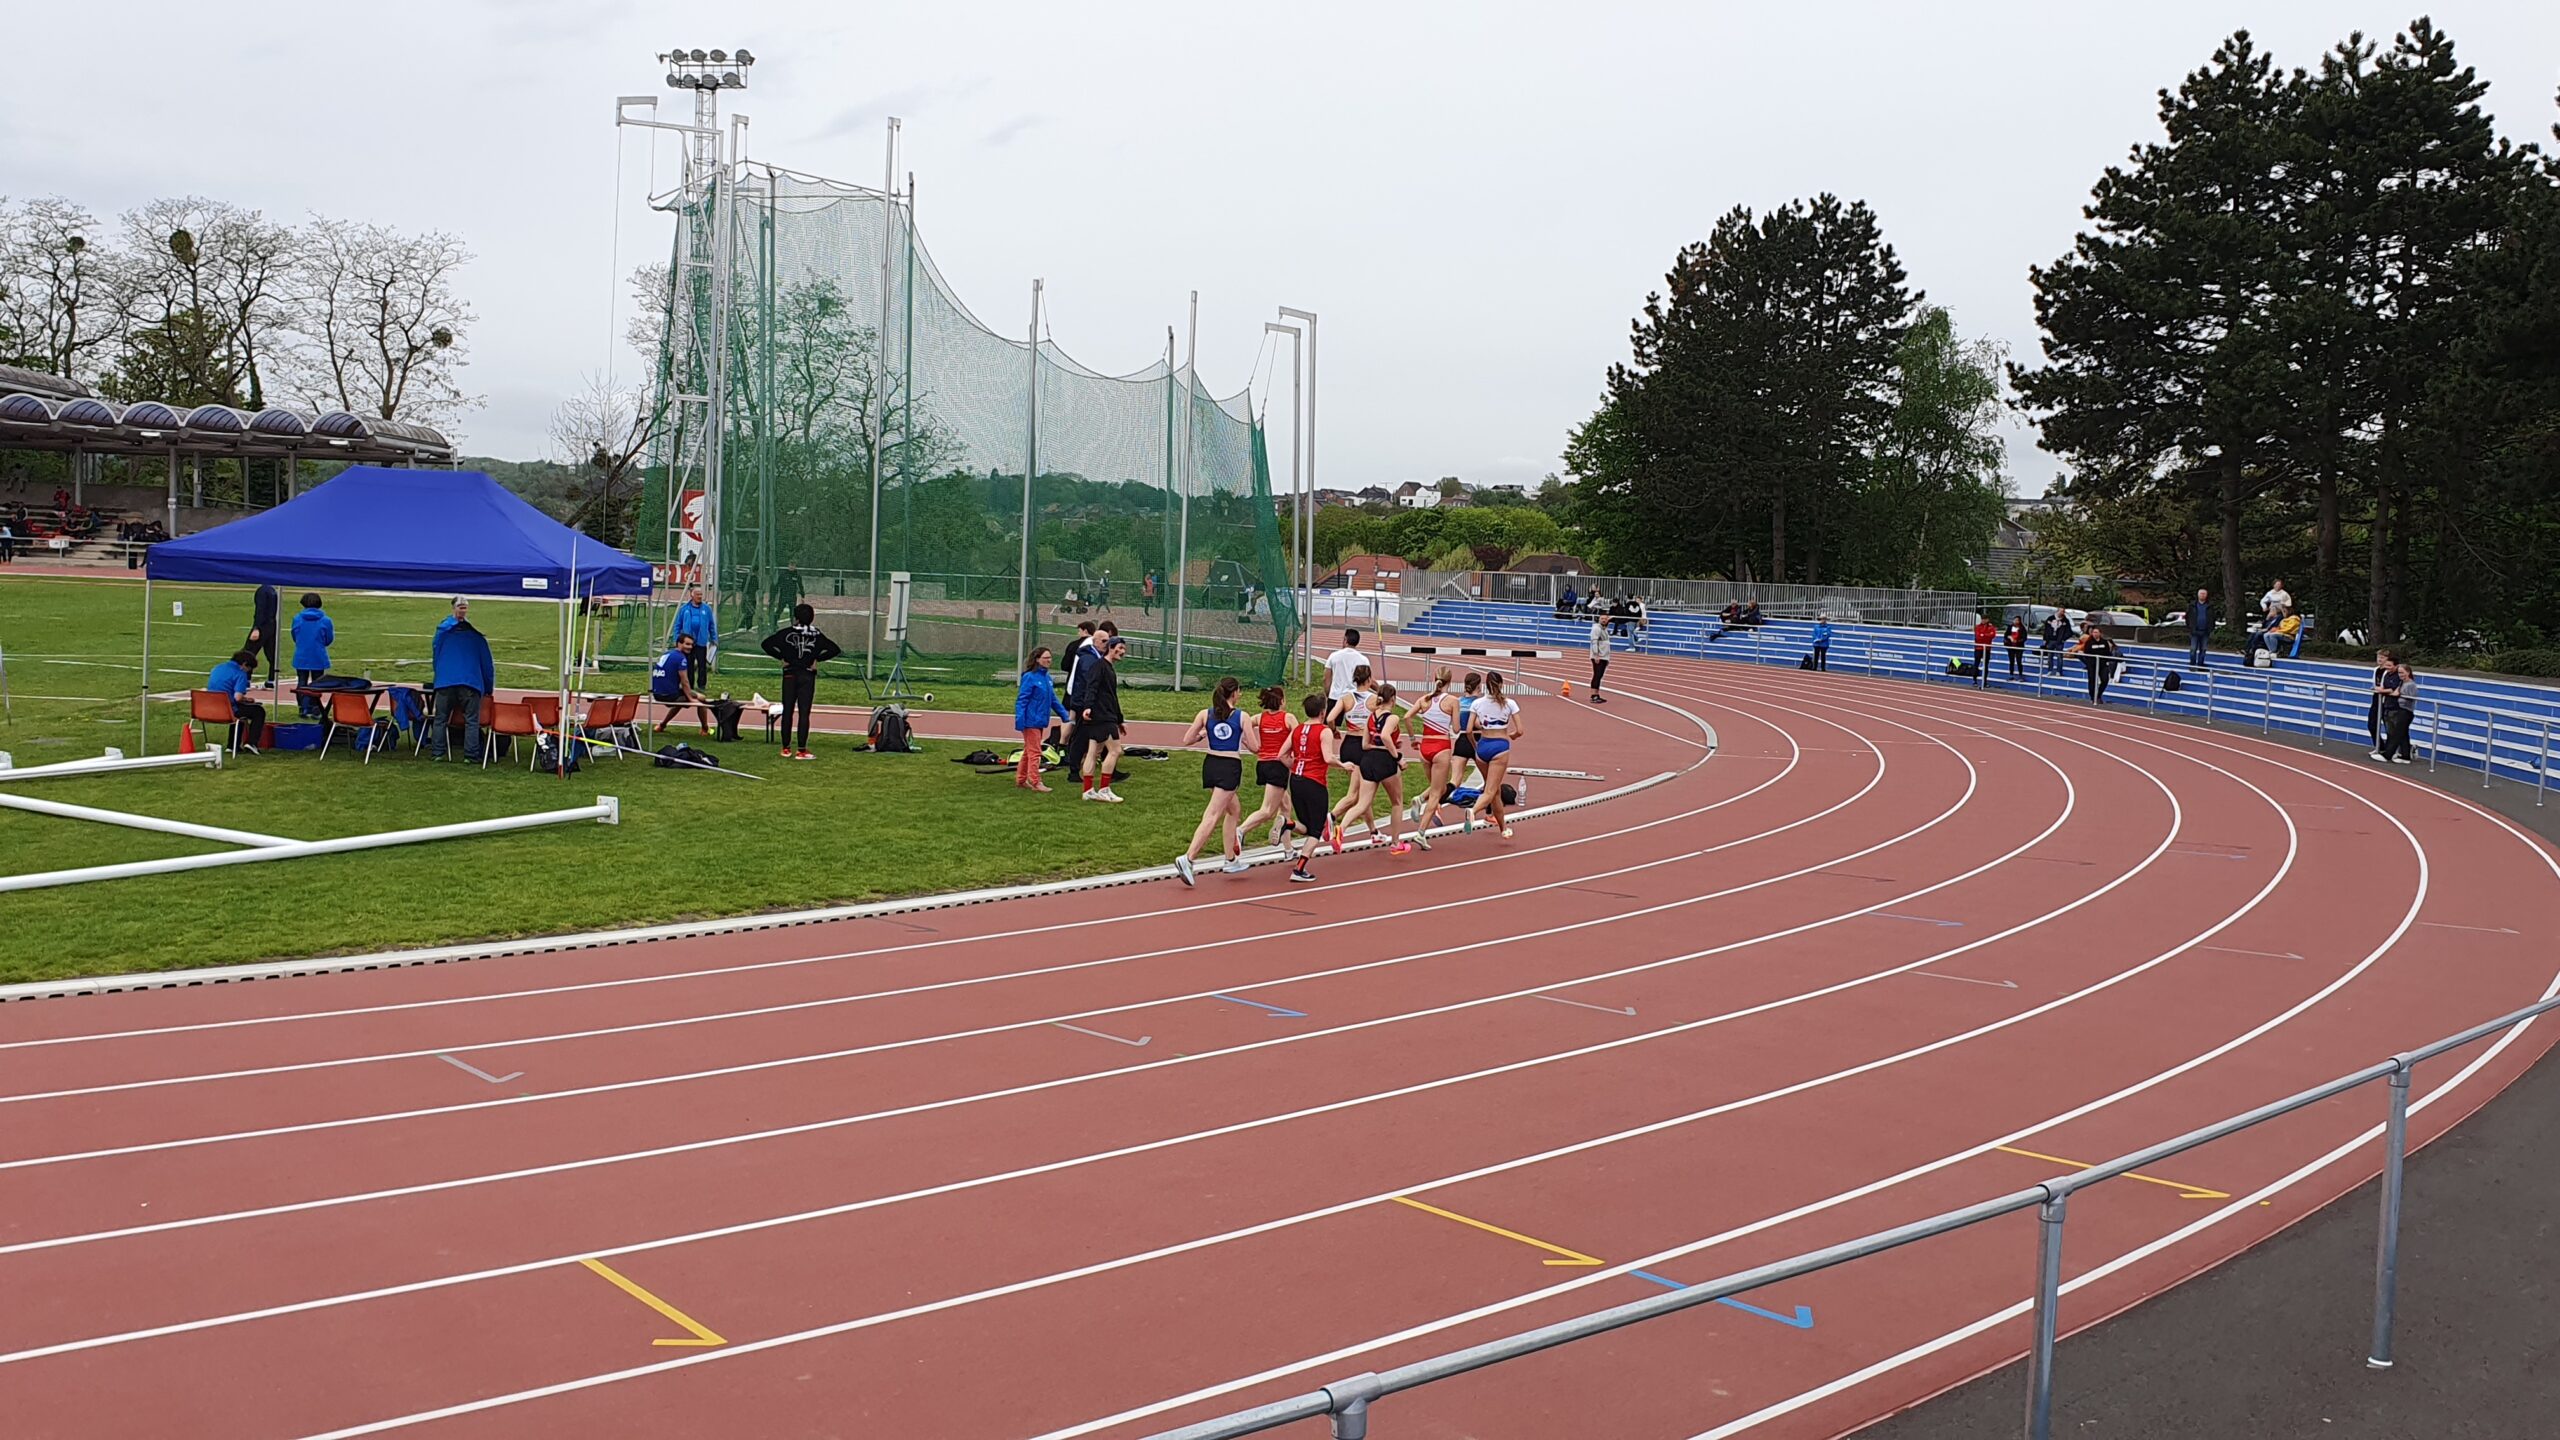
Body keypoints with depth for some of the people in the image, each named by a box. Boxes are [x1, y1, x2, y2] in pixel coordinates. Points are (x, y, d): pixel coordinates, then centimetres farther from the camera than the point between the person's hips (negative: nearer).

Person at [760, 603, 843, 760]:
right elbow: (835, 649, -8)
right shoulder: (816, 635, -3)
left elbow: (766, 644, -9)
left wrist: (781, 657, -1)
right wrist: (817, 659, -3)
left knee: (787, 712, 8)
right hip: (808, 676, -1)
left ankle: (786, 748, 13)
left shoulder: (787, 633, -3)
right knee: (804, 713, -1)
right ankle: (801, 750, -3)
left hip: (790, 675, 1)